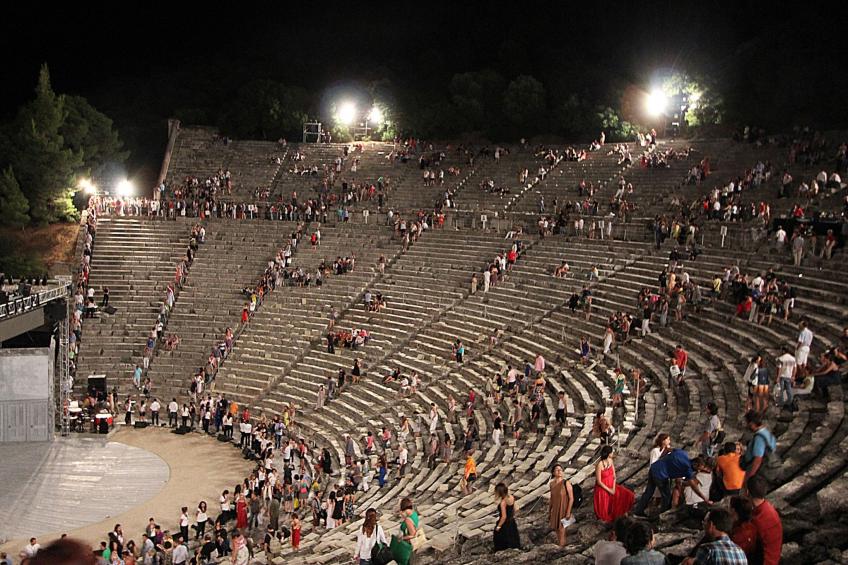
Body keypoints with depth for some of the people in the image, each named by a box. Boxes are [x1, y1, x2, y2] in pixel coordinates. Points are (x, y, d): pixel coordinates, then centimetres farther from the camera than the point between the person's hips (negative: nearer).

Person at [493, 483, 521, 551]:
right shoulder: (511, 497, -7)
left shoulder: (503, 502, -28)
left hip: (505, 523, -7)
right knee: (513, 540, 22)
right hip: (512, 522, 7)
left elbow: (504, 517, -25)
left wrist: (498, 526, -14)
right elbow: (514, 510, 6)